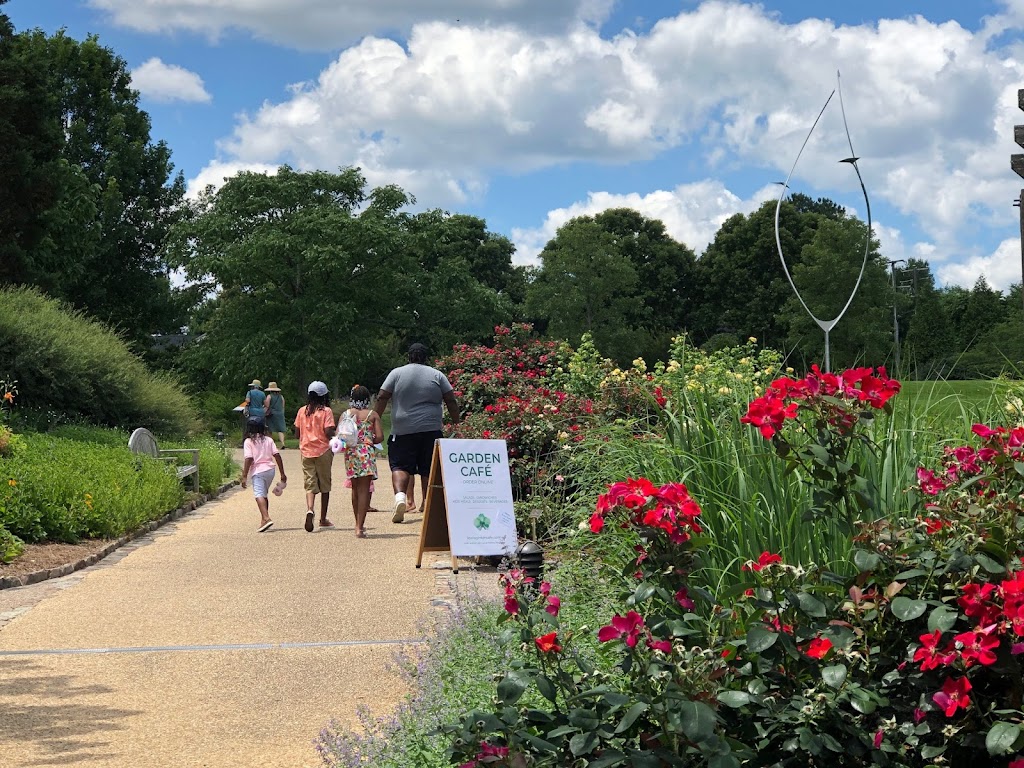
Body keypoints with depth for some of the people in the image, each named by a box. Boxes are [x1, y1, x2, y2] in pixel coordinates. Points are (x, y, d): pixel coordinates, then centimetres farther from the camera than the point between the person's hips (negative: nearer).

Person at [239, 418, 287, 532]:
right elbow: (277, 456, 4)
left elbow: (249, 459, -13)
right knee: (264, 494, 21)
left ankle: (266, 518, -35)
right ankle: (264, 520, 27)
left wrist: (244, 476, -11)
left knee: (259, 495, -15)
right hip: (270, 469, 6)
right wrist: (282, 473, 8)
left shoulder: (248, 442, -4)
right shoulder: (268, 440, 10)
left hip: (258, 471, -6)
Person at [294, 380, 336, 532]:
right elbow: (329, 432, -16)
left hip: (306, 451, 2)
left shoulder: (302, 411, 4)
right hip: (323, 451, -2)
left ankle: (310, 509, -27)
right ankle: (323, 519, 17)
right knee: (325, 484, 10)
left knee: (310, 483, 1)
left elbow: (297, 433, 7)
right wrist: (335, 438, 4)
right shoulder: (326, 411, -7)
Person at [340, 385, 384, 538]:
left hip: (351, 453, 3)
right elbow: (379, 437, -8)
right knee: (364, 489, -3)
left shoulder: (346, 414, 4)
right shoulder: (373, 415, -1)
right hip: (367, 453, -3)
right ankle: (360, 528, -11)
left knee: (355, 488, 18)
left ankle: (358, 524, 28)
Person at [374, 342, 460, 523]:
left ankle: (399, 495, -22)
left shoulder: (397, 373, 4)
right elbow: (451, 401, 5)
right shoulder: (437, 375, 7)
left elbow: (382, 398, 0)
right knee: (428, 470, 7)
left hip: (402, 430, -1)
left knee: (400, 465, 2)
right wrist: (456, 422, 12)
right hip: (430, 430, 1)